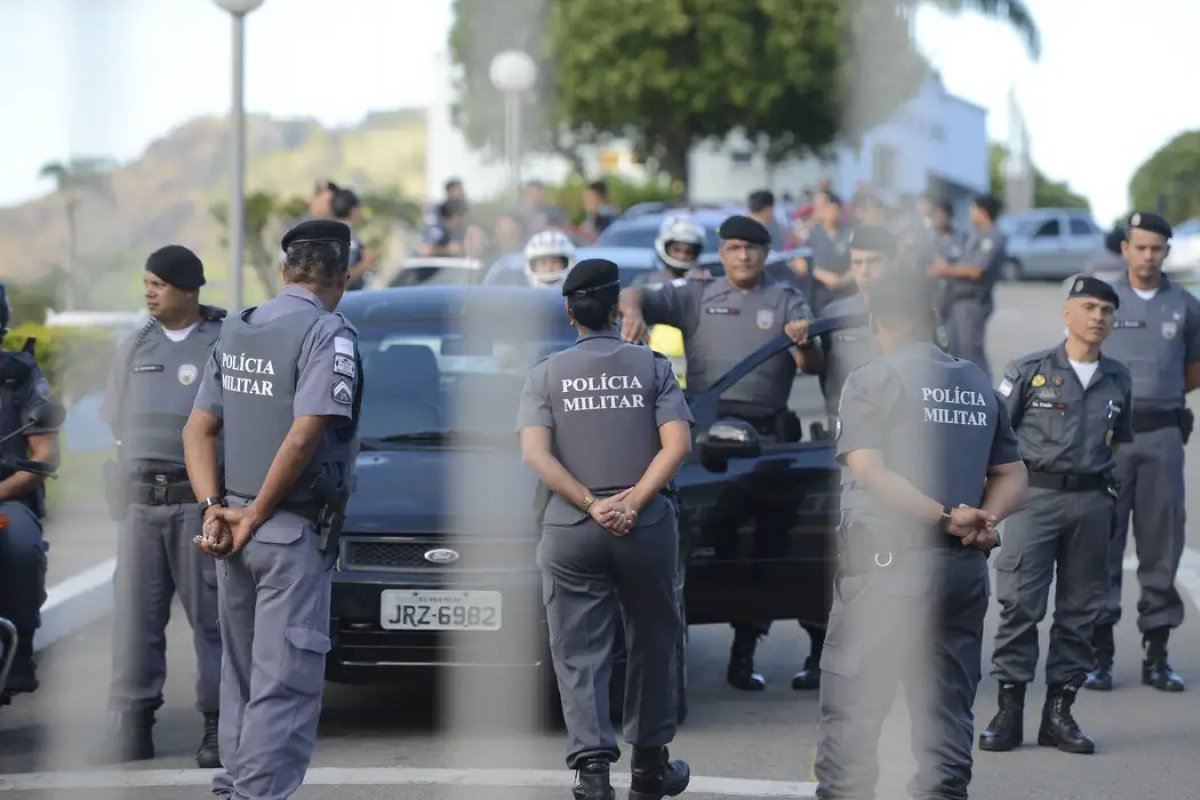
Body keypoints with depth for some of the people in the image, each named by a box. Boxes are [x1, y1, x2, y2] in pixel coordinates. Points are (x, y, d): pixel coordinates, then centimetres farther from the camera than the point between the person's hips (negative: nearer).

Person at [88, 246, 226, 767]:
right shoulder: (135, 347, 14)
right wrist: (121, 489, 11)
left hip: (201, 501, -4)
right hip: (140, 502, 4)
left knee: (211, 616, -3)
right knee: (135, 614, 2)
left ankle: (218, 726, 2)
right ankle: (133, 727, 5)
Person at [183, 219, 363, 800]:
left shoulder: (234, 332, 11)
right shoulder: (329, 335, -12)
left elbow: (199, 429, 8)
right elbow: (304, 437, -21)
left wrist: (213, 507, -1)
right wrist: (255, 517, -13)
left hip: (233, 530, 7)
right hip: (294, 533, -7)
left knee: (241, 671, 17)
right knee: (286, 683, -5)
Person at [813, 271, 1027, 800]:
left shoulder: (873, 381, -5)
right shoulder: (978, 385, 12)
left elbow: (869, 471, -16)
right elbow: (1012, 475, 12)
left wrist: (945, 516, -17)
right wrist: (985, 520, -4)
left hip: (887, 563, -5)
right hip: (964, 566, 5)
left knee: (852, 707, 0)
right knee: (947, 707, 8)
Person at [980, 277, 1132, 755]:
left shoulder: (1117, 380, 12)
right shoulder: (1029, 371, 0)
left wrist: (1110, 490, 11)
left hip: (1092, 502, 4)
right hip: (1036, 495, -4)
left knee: (1081, 608, 5)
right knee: (1020, 604, -7)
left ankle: (1059, 711, 13)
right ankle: (1009, 710, -2)